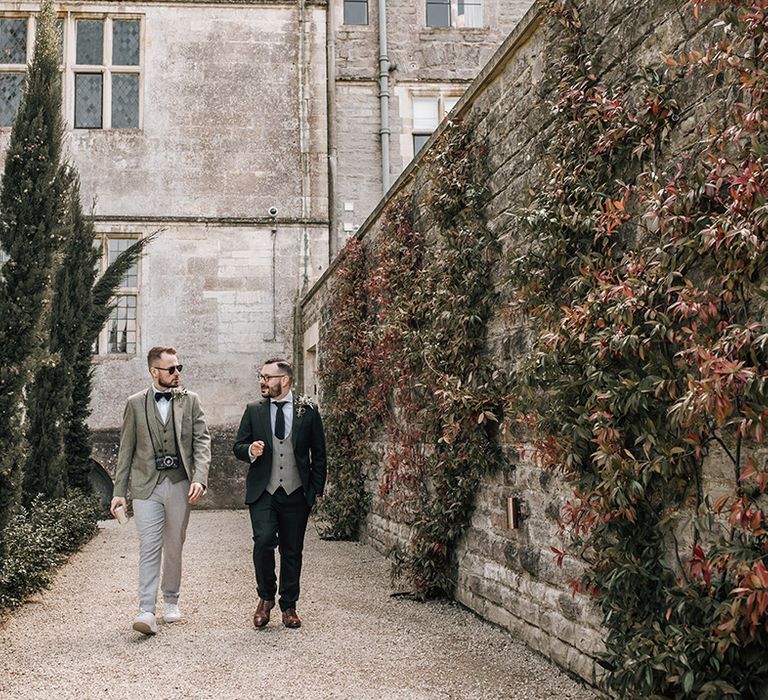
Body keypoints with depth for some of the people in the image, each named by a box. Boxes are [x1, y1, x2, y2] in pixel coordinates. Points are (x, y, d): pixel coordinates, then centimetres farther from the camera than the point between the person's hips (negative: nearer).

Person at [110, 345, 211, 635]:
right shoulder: (136, 404, 6)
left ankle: (171, 600, 27)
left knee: (174, 546, 10)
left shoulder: (190, 400, 6)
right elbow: (126, 449, 8)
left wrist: (199, 478, -14)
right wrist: (119, 491, 5)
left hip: (180, 483, 1)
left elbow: (202, 440, 1)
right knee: (149, 547, -7)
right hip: (146, 484, -1)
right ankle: (147, 611, -8)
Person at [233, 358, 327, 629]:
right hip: (263, 492, 0)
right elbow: (238, 447, 11)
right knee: (264, 540, -18)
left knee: (292, 551, 7)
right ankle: (266, 597, 5)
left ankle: (288, 606, 23)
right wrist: (250, 451, -12)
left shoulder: (308, 411, 3)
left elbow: (319, 454, 8)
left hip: (296, 494, 0)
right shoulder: (253, 410, 7)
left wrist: (317, 490, 3)